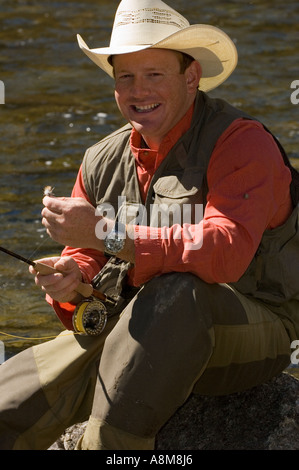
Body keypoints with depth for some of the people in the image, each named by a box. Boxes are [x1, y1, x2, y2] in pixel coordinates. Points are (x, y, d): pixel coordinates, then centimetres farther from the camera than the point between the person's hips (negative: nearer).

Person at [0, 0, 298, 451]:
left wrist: (106, 234, -30)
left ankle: (109, 444, -33)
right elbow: (83, 260, 15)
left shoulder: (243, 143, -12)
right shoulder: (103, 160, 10)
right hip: (123, 330, 5)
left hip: (246, 333, -5)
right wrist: (71, 281, -12)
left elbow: (227, 252, -28)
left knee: (173, 295, -40)